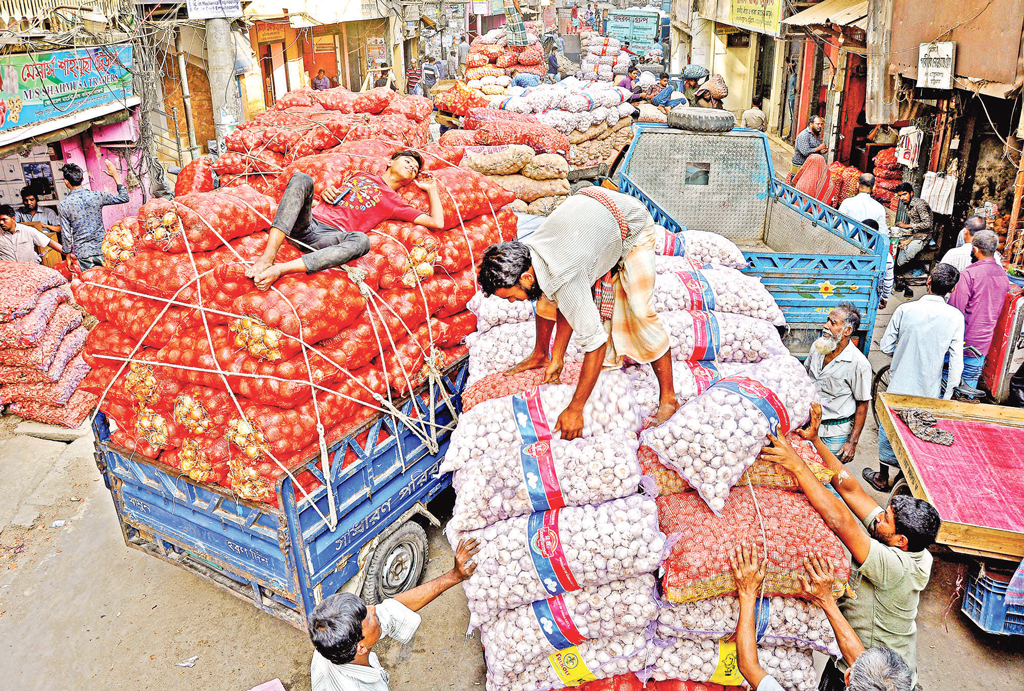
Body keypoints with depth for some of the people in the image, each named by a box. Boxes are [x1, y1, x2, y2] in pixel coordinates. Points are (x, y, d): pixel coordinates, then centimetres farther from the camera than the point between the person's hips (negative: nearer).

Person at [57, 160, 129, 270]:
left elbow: (66, 234, -5)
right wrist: (116, 175, 11)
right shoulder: (97, 196, -6)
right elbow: (124, 198, 7)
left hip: (83, 254, -1)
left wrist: (68, 252, 10)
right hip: (102, 249, 2)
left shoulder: (63, 205, -9)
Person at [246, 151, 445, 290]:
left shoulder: (395, 202, 21)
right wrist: (326, 190, 12)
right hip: (308, 220, 3)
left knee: (360, 240, -39)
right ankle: (268, 257, -41)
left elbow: (437, 222, 12)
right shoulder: (360, 174, 32)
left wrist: (431, 188, 23)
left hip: (329, 237, -3)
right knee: (302, 179, -27)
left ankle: (279, 269, -46)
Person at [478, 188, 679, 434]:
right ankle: (540, 355, 30)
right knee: (547, 297, 7)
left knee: (640, 313, -19)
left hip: (632, 225, -8)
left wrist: (575, 410, -29)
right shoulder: (522, 252, -17)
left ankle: (668, 398, -7)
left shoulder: (565, 279, -40)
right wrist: (557, 359, -1)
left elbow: (595, 342, -35)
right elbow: (565, 306, -3)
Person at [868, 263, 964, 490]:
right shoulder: (955, 317, -10)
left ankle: (882, 477, 28)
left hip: (900, 386, -1)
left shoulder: (906, 309, -13)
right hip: (930, 392, 1)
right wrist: (948, 396, 0)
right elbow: (956, 361, -9)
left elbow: (886, 347, -6)